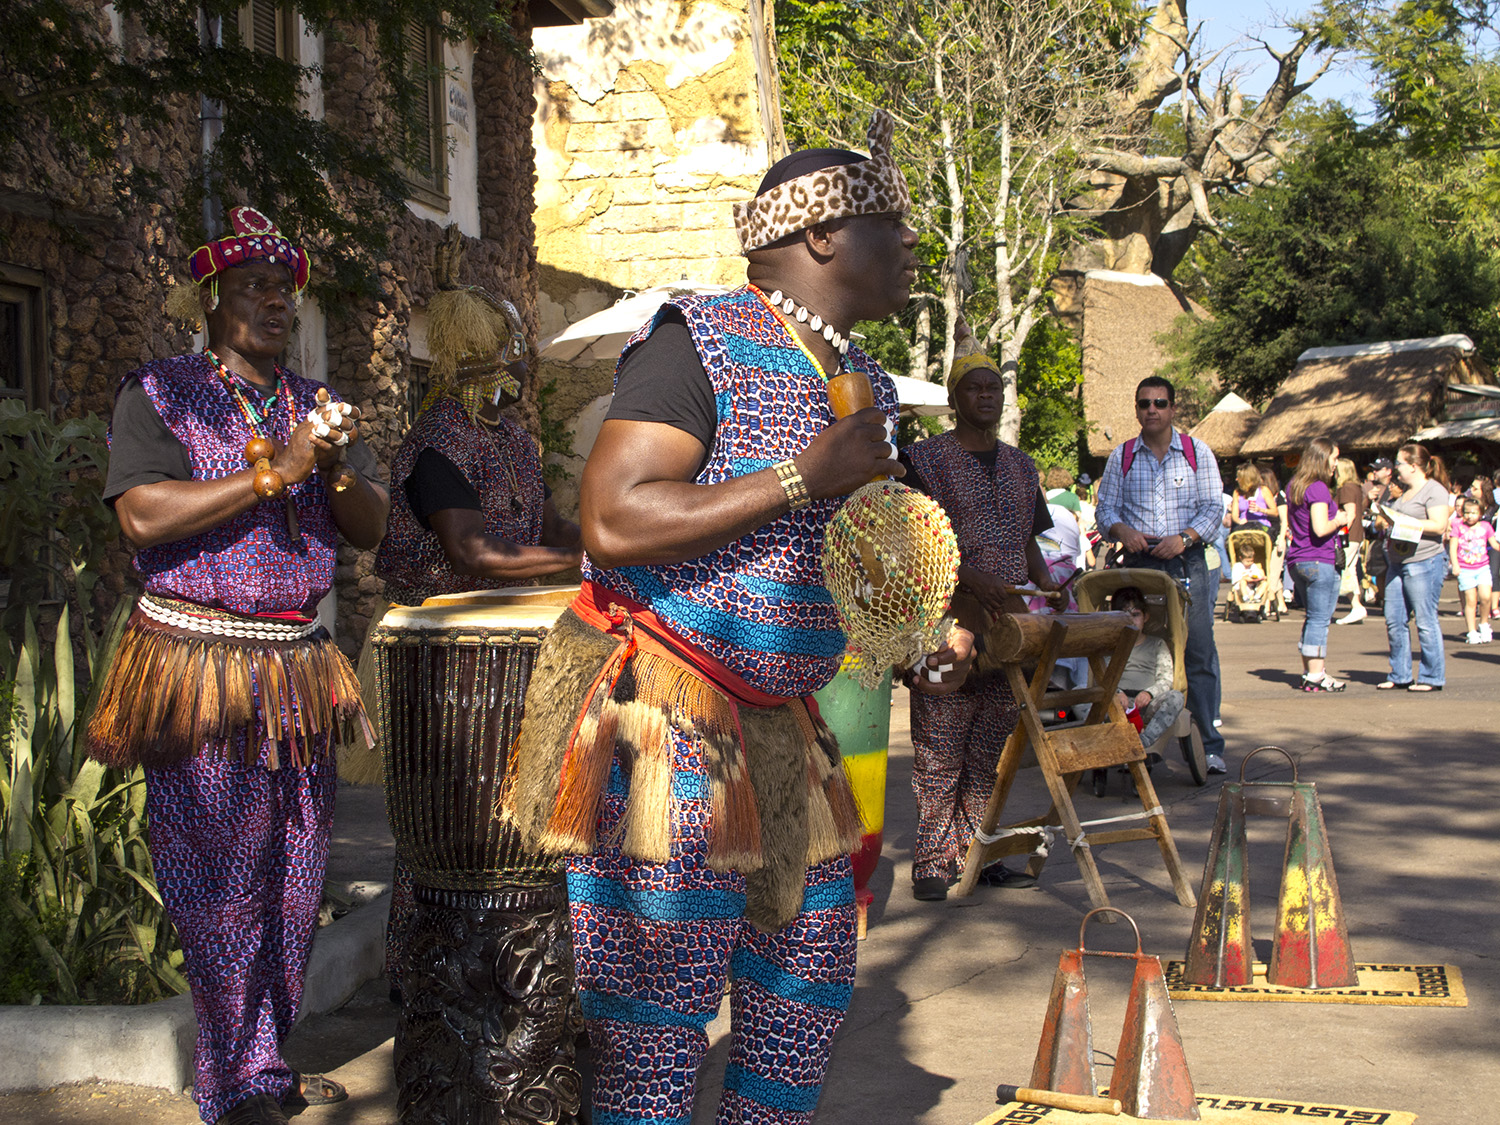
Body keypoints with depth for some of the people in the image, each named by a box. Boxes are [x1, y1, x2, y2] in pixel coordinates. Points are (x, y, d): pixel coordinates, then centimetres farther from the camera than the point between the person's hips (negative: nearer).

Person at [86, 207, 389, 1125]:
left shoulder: (313, 405, 16)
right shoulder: (159, 394, 0)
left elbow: (372, 527, 9)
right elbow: (142, 515, -15)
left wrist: (339, 468, -12)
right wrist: (275, 471, -17)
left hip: (299, 671, 5)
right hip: (199, 666, -5)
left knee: (293, 883, 8)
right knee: (221, 884, -3)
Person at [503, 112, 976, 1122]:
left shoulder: (867, 386, 14)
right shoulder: (700, 343, -13)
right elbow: (613, 525, -25)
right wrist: (803, 478, -23)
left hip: (777, 725, 9)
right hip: (662, 708, -9)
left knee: (811, 980, 15)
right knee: (660, 1012, -5)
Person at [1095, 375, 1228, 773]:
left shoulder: (1197, 452, 8)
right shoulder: (1121, 456, 11)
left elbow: (1213, 508, 3)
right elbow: (1106, 508, 9)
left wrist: (1183, 538, -14)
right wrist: (1123, 530, -13)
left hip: (1186, 563, -1)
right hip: (1137, 564, 1)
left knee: (1198, 653, -5)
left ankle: (1208, 744, 0)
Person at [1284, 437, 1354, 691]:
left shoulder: (1293, 486, 12)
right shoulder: (1318, 488, -16)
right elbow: (1320, 529, -24)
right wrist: (1339, 520, -5)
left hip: (1297, 561, 9)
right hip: (1319, 560, -9)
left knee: (1313, 618, 17)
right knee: (1320, 620, -3)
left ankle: (1309, 672, 20)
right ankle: (1316, 676, -2)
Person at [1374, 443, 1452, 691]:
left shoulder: (1434, 490, -7)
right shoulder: (1400, 490, 18)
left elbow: (1439, 525, -18)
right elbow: (1384, 518, 29)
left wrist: (1403, 522, -17)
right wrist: (1384, 521, 6)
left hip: (1424, 563, -9)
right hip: (1397, 564, 9)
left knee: (1425, 621, -5)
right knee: (1394, 621, 7)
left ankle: (1432, 678, 2)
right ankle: (1400, 676, 15)